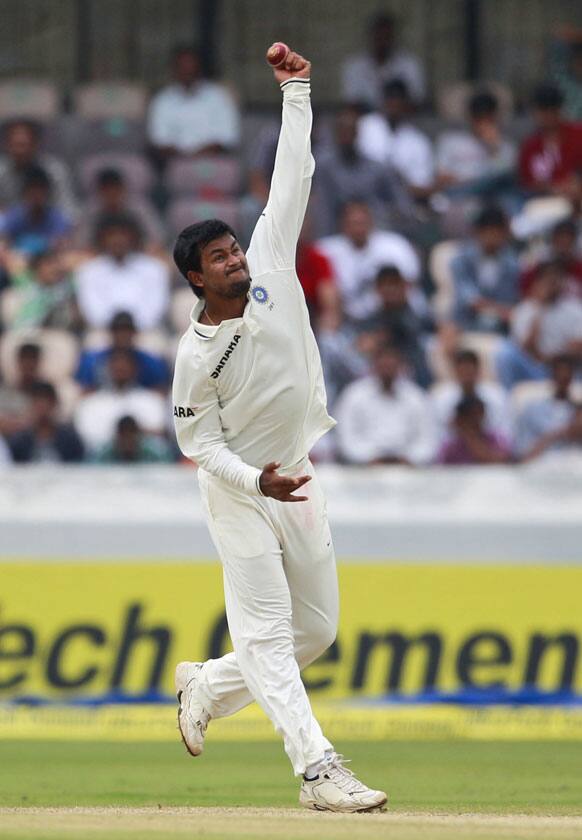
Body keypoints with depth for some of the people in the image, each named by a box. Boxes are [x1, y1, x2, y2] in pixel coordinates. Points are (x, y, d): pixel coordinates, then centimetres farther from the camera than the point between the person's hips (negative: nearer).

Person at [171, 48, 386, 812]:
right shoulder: (197, 354, -15)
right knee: (266, 629, -8)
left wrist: (296, 93, -10)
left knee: (317, 630, 9)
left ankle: (205, 686, 30)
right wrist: (256, 481, -26)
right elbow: (197, 441, -11)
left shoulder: (271, 269, -5)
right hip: (239, 490, -6)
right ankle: (318, 770, -14)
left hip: (298, 479, 6)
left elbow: (291, 181, -6)